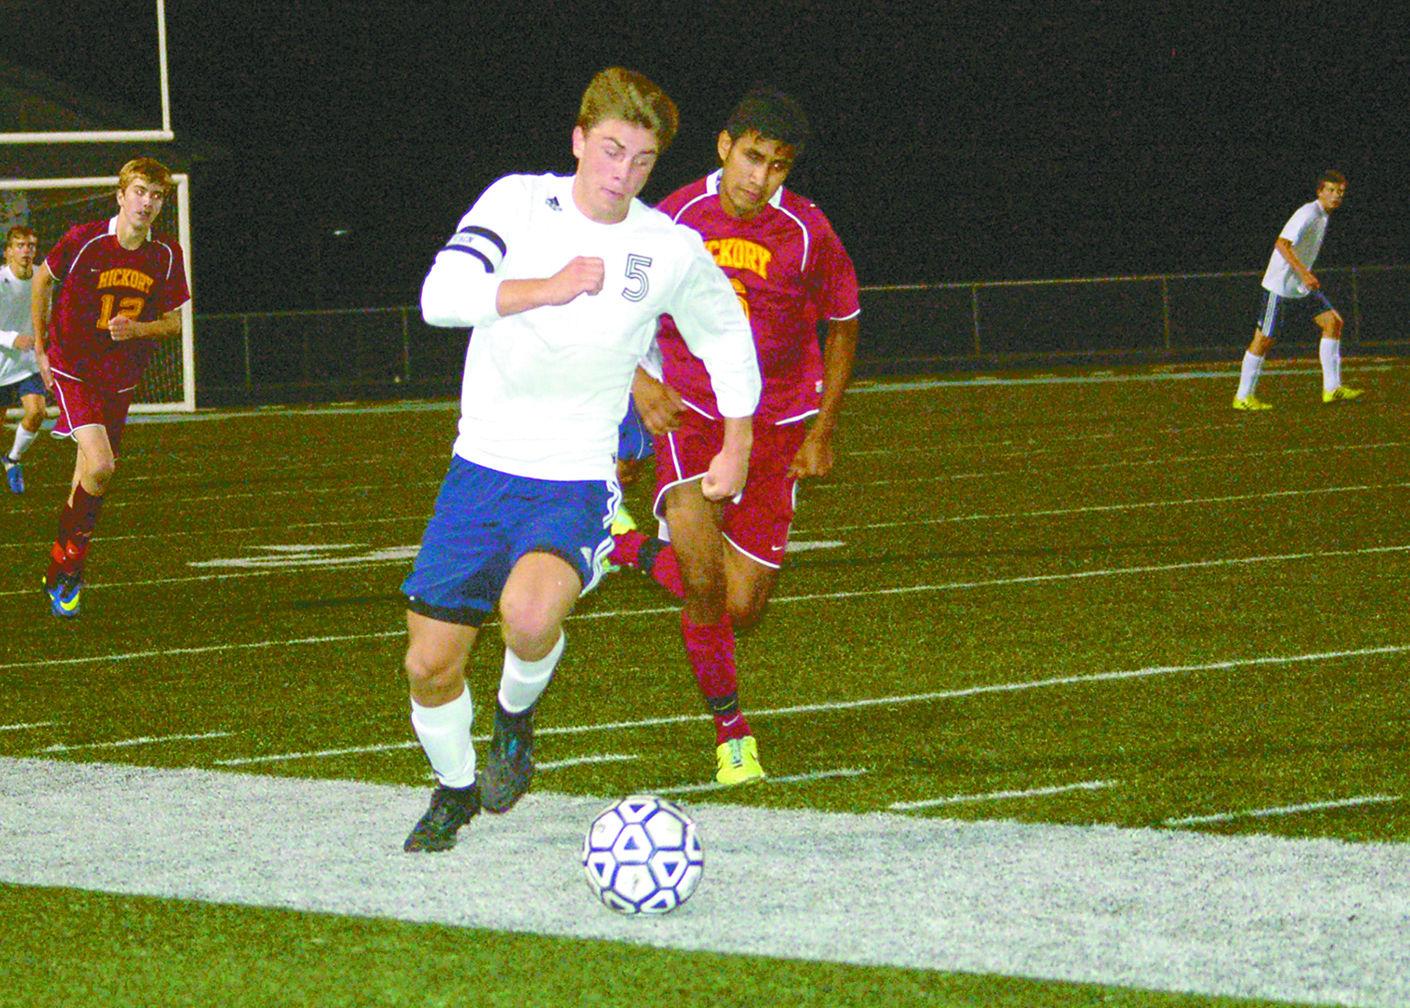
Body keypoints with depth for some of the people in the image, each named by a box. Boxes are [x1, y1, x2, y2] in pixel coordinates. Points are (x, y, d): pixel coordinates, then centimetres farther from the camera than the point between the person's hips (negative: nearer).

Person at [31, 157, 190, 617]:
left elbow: (173, 321, 4)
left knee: (89, 479, 10)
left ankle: (61, 575, 26)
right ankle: (69, 558, -2)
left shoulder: (167, 255, -5)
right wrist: (41, 347, 6)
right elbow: (42, 280, 4)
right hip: (72, 370, -4)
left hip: (121, 379, 4)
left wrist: (136, 329, -17)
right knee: (100, 466, -22)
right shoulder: (84, 240, -14)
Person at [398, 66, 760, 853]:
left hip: (576, 482, -2)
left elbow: (726, 333, 18)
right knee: (430, 666, 3)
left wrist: (738, 447, 19)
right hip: (481, 467, 2)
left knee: (531, 612, -33)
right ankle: (455, 790, 34)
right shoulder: (519, 202, -5)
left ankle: (518, 716, 1)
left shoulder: (673, 250, -2)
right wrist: (549, 288, -26)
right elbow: (440, 295, -18)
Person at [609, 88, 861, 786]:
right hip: (689, 412, -1)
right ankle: (730, 729, -4)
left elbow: (843, 327, 7)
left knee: (740, 609, -2)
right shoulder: (678, 217, -7)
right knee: (700, 567, -24)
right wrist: (640, 381, -11)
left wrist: (821, 432, 2)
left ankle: (633, 548, 27)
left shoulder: (806, 232, -8)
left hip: (775, 425, 1)